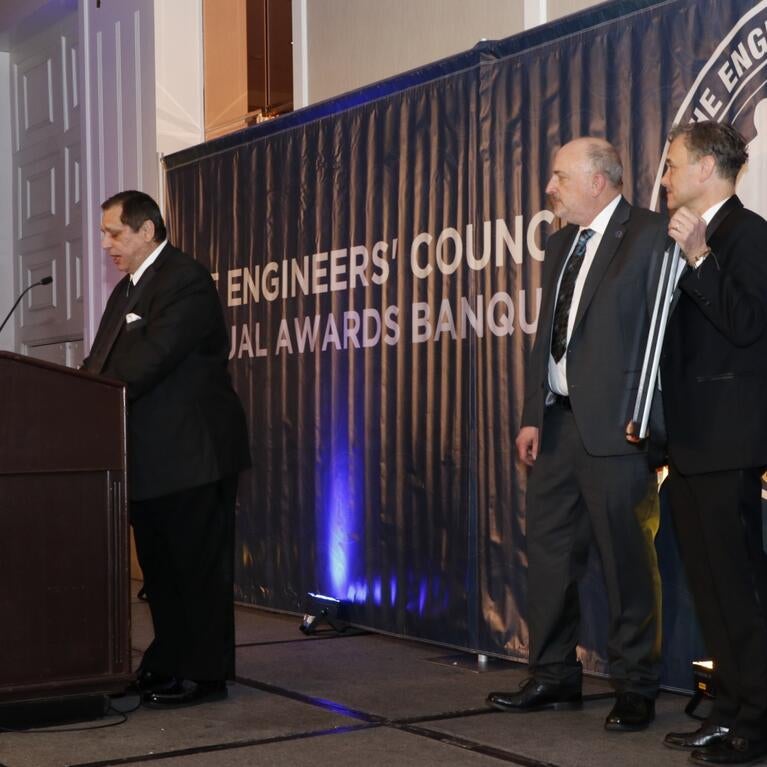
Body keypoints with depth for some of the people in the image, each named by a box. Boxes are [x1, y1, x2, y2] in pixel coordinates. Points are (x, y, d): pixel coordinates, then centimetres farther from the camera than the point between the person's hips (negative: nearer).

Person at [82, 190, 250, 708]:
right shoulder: (128, 290, 17)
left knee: (198, 565, -1)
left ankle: (204, 674, 6)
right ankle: (168, 664, 26)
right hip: (153, 454, 10)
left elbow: (149, 360, -24)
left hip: (192, 453, -10)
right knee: (160, 565, 16)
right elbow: (103, 362, 11)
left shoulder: (186, 281, -14)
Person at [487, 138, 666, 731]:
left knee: (628, 558, 0)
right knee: (549, 550, 11)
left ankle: (636, 687, 11)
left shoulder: (650, 236, -6)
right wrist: (533, 416, 10)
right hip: (559, 421, 8)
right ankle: (555, 676, 21)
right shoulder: (561, 245, 17)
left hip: (615, 424, -8)